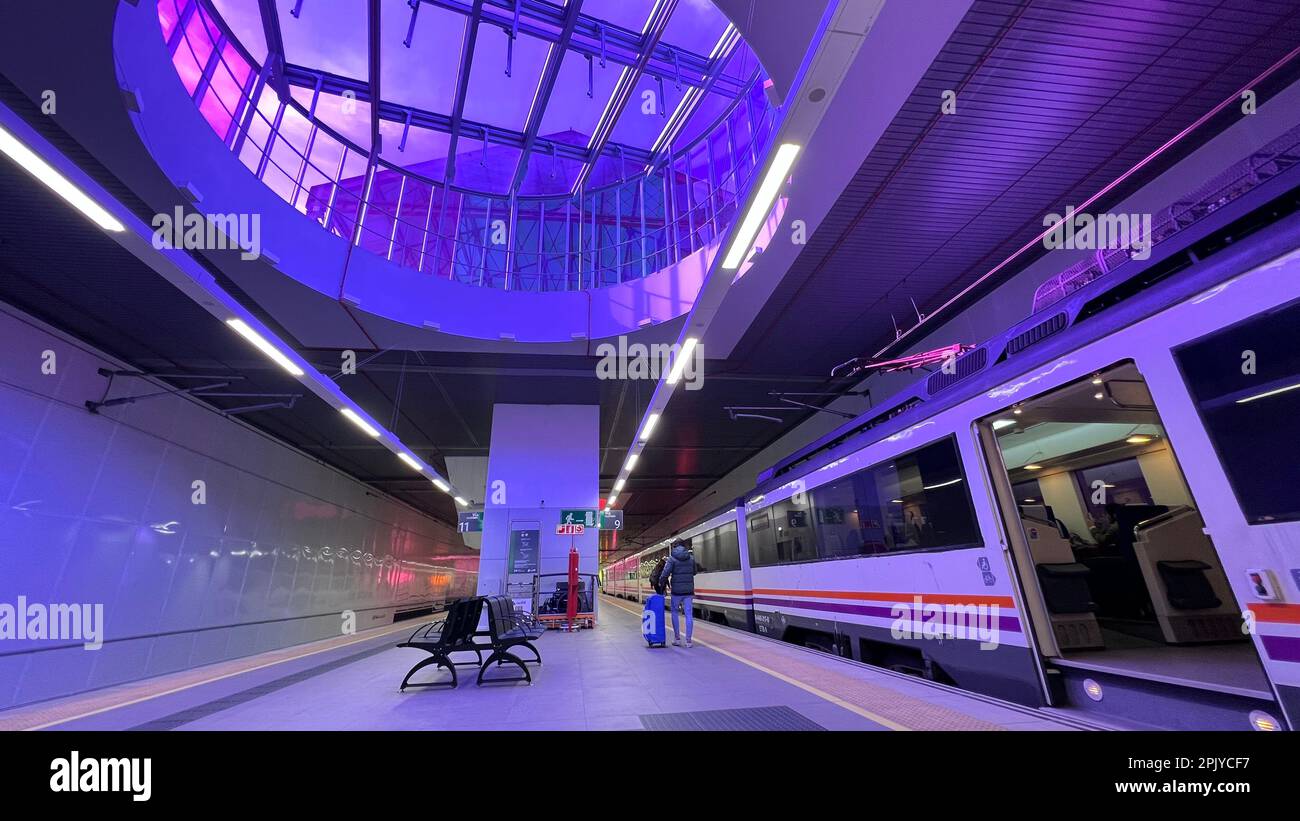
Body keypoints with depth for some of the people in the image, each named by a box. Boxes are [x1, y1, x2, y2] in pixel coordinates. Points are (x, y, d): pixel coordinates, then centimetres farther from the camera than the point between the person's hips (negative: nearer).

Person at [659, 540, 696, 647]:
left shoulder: (672, 558, -8)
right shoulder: (691, 558, 5)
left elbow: (665, 574, -14)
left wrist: (662, 583, 3)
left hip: (677, 591, -3)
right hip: (689, 590, 3)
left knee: (674, 612, 13)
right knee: (689, 614, 5)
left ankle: (677, 638, 12)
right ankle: (688, 640, 5)